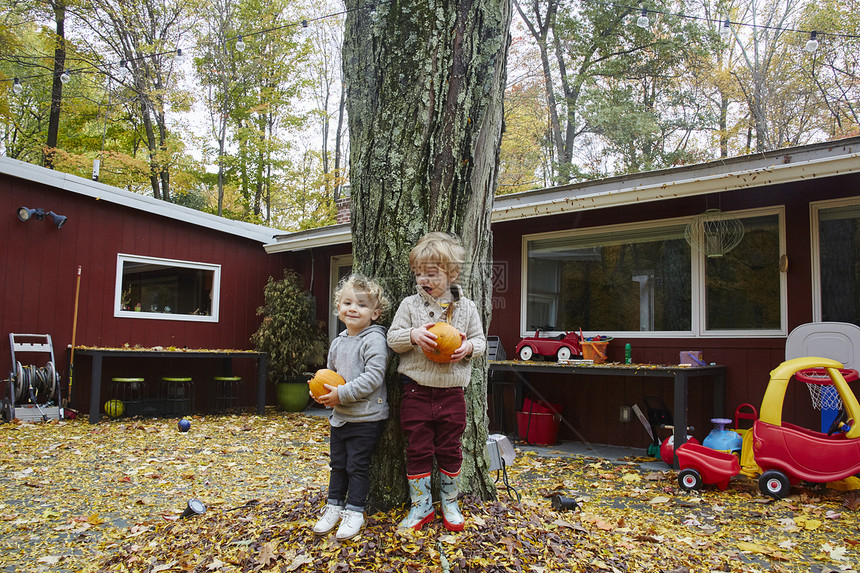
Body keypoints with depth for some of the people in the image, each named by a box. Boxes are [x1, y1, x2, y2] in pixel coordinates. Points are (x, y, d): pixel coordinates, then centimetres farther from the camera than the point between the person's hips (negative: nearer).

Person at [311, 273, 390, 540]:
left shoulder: (374, 340, -15)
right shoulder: (338, 343, 9)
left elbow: (374, 376, -22)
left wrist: (342, 394, -23)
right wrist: (322, 391, 0)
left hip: (367, 418, -7)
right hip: (340, 417, 7)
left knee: (357, 466, 1)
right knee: (337, 464, 15)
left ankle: (354, 512, 15)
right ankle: (334, 506, 28)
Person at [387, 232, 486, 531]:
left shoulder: (466, 307, 2)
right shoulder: (410, 305, -1)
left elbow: (480, 341, 7)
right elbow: (393, 338, -2)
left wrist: (469, 347, -15)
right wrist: (413, 336, -21)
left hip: (451, 391, 1)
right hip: (416, 391, 0)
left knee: (450, 450, 11)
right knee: (418, 450, 6)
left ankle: (450, 503, 28)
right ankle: (421, 506, 21)